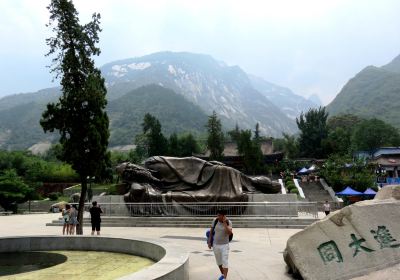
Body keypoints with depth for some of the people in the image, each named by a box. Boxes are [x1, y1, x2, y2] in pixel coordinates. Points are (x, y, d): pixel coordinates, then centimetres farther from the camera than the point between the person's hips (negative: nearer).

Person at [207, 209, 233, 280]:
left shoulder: (229, 222, -16)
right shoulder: (215, 221, -9)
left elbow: (229, 233, -29)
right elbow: (211, 231, 1)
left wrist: (224, 223, -32)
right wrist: (209, 242, -1)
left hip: (225, 245, -3)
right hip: (216, 245, 4)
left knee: (224, 262, -10)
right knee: (218, 261, 17)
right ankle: (223, 274, 39)